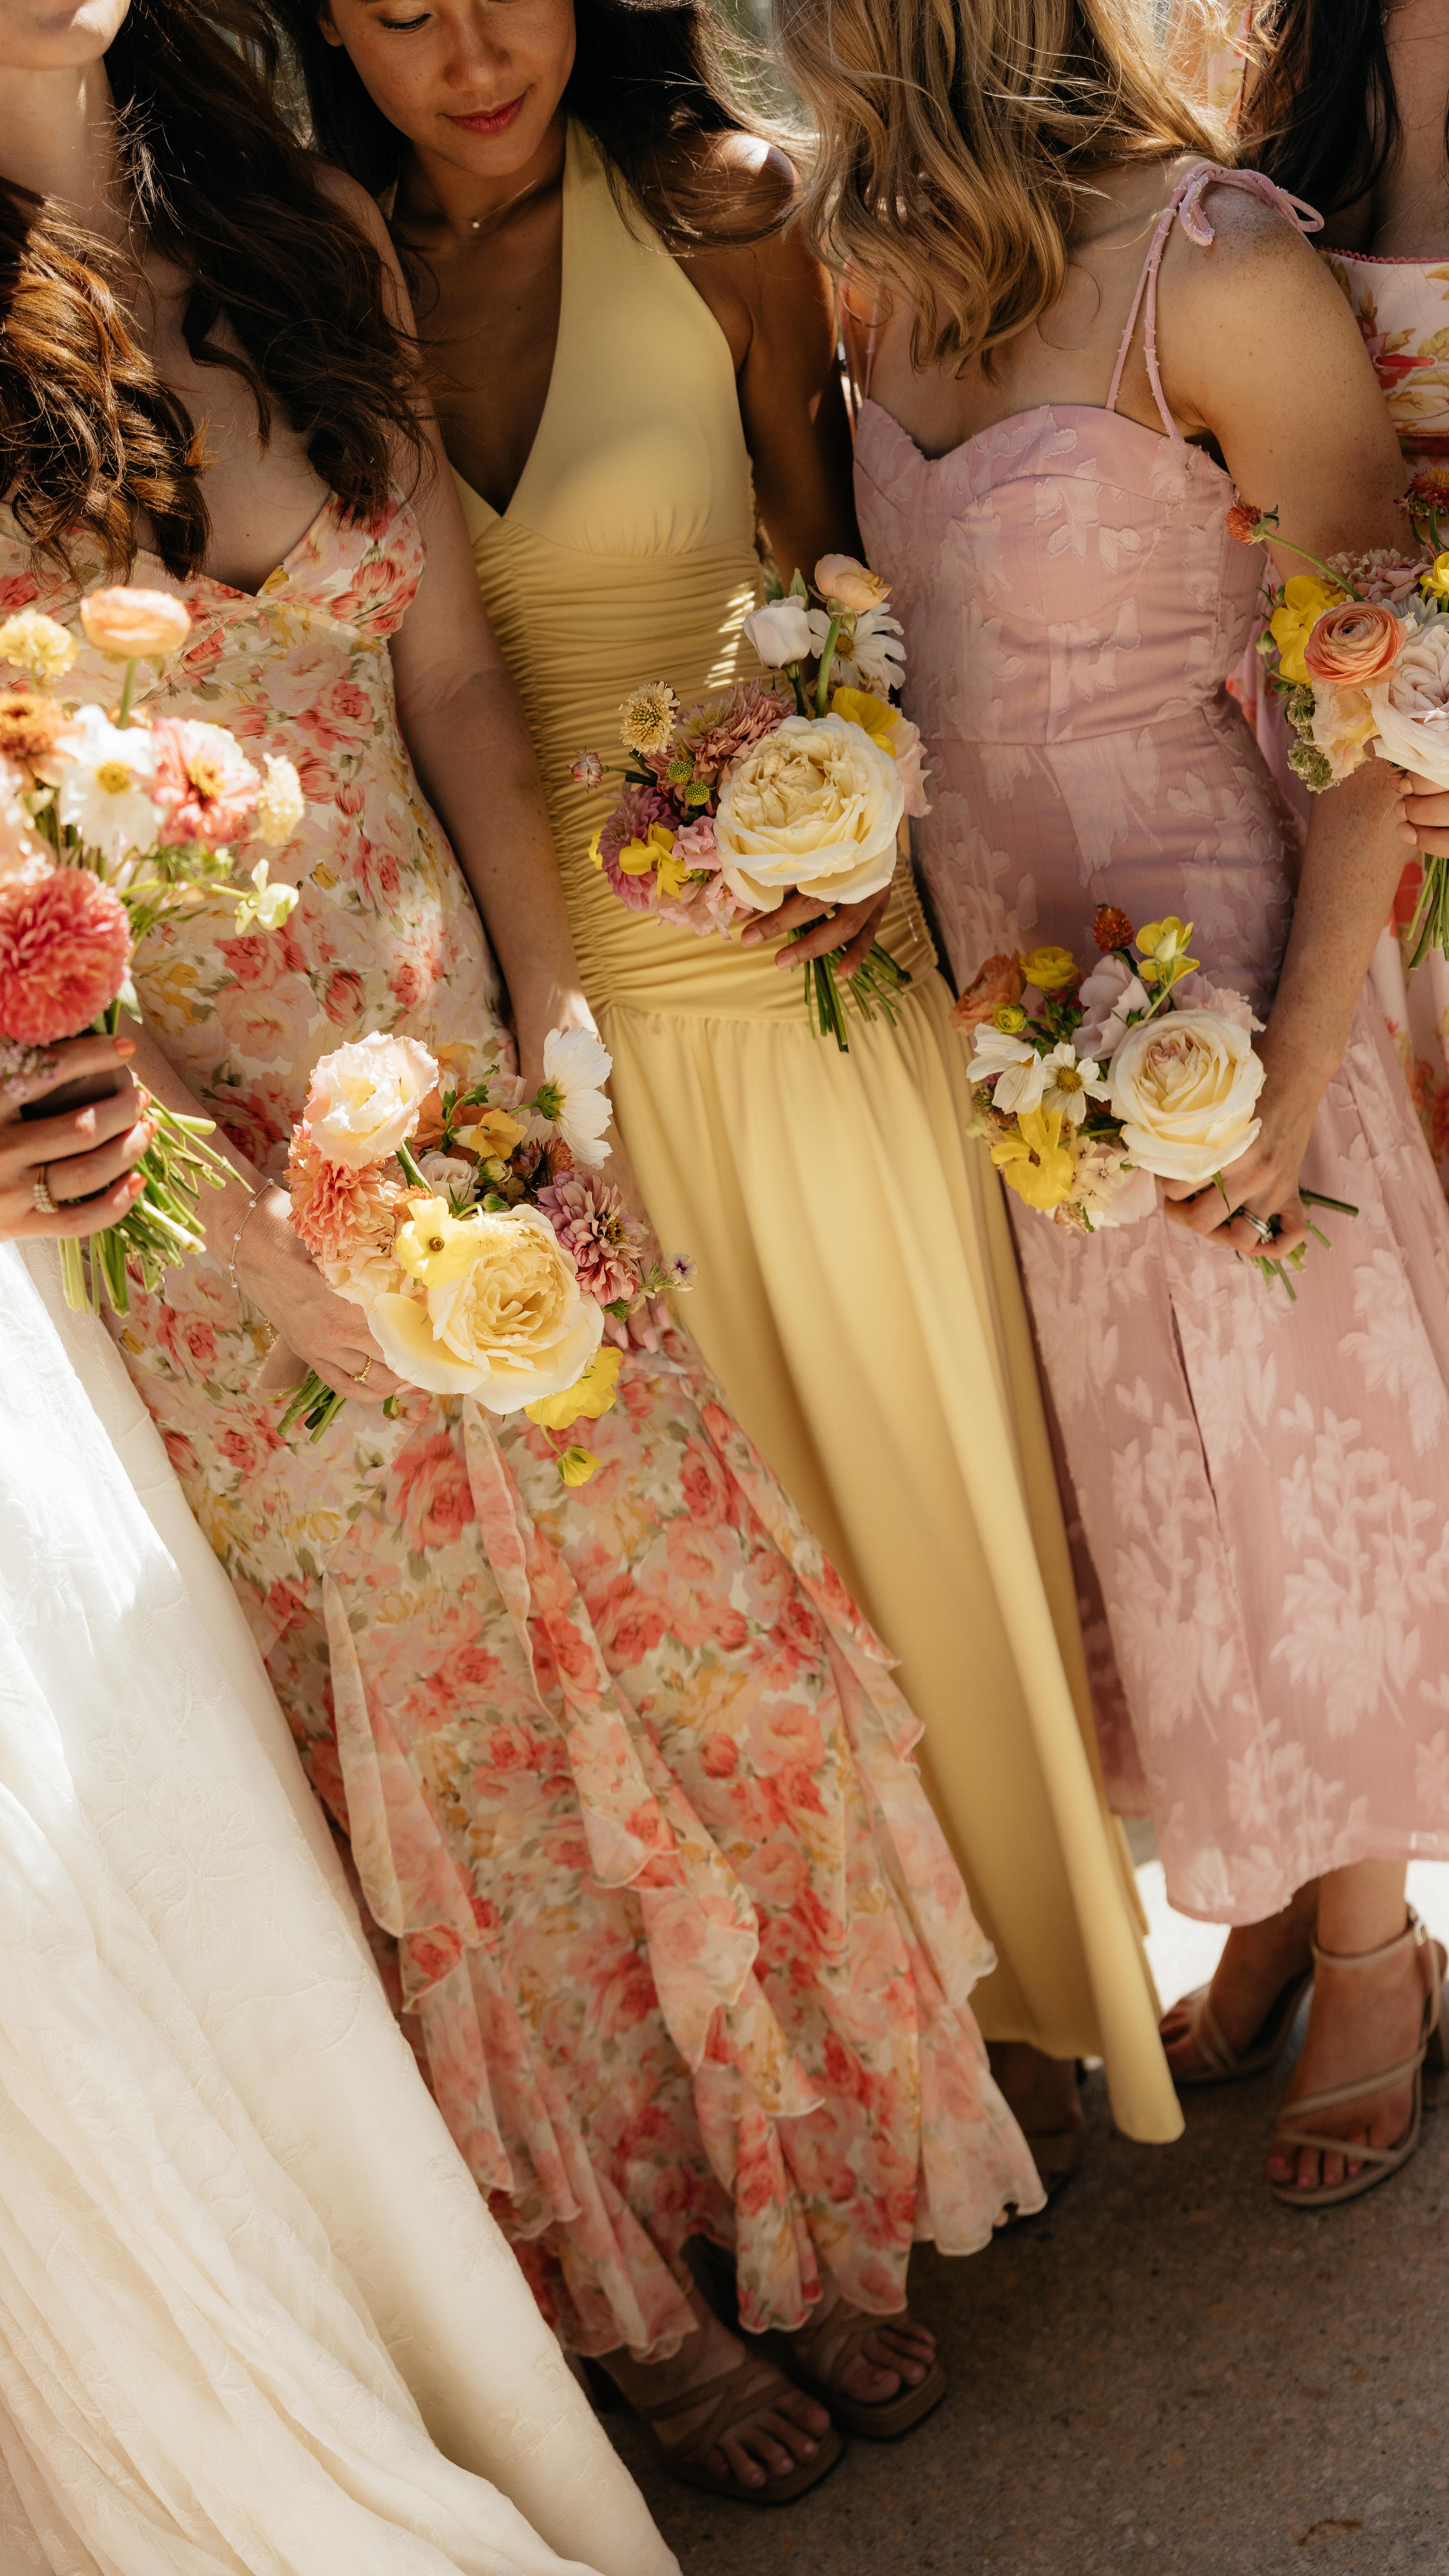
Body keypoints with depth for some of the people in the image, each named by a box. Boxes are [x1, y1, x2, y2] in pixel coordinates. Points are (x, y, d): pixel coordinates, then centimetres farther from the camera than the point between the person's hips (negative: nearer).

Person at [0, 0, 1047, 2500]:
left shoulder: (300, 257, 1)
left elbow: (457, 685, 4)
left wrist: (553, 1058, -1)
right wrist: (301, 1278, -15)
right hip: (235, 1200, -4)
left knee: (696, 1648, 11)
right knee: (461, 1752, 11)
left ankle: (824, 2215, 37)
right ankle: (625, 2304, 36)